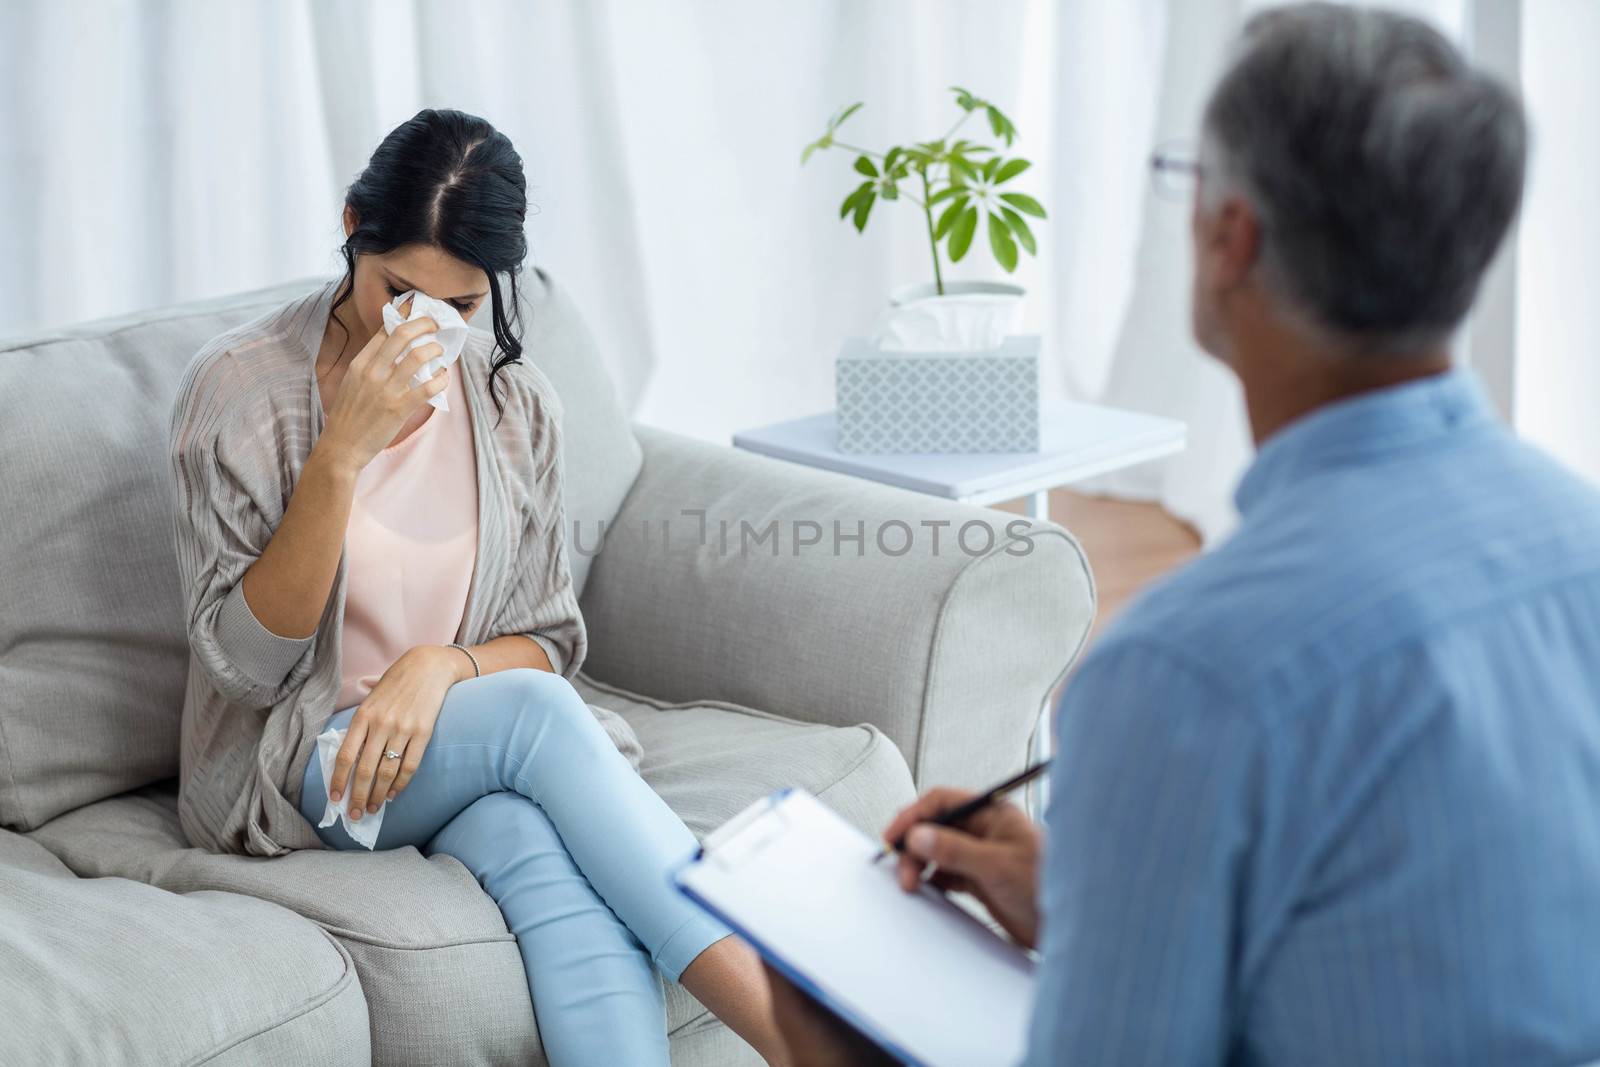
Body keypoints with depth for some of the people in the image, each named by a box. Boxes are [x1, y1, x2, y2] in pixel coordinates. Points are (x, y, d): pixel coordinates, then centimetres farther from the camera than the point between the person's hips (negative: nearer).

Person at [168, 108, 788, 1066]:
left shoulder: (517, 404, 4)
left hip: (471, 751, 3)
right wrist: (343, 453, -23)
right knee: (537, 715, -34)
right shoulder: (240, 389, -8)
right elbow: (246, 660, -13)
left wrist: (442, 664, -15)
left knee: (544, 849, -36)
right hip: (294, 769, -3)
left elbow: (551, 642, 9)